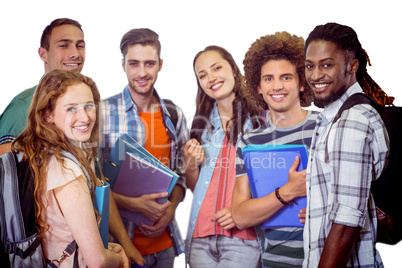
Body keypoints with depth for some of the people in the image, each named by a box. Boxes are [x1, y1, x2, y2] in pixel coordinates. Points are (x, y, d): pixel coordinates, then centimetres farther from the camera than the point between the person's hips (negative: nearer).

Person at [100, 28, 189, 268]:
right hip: (118, 241, -4)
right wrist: (134, 204, -19)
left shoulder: (175, 115, 5)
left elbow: (180, 174, 11)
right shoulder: (103, 112, -9)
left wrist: (170, 210, -5)